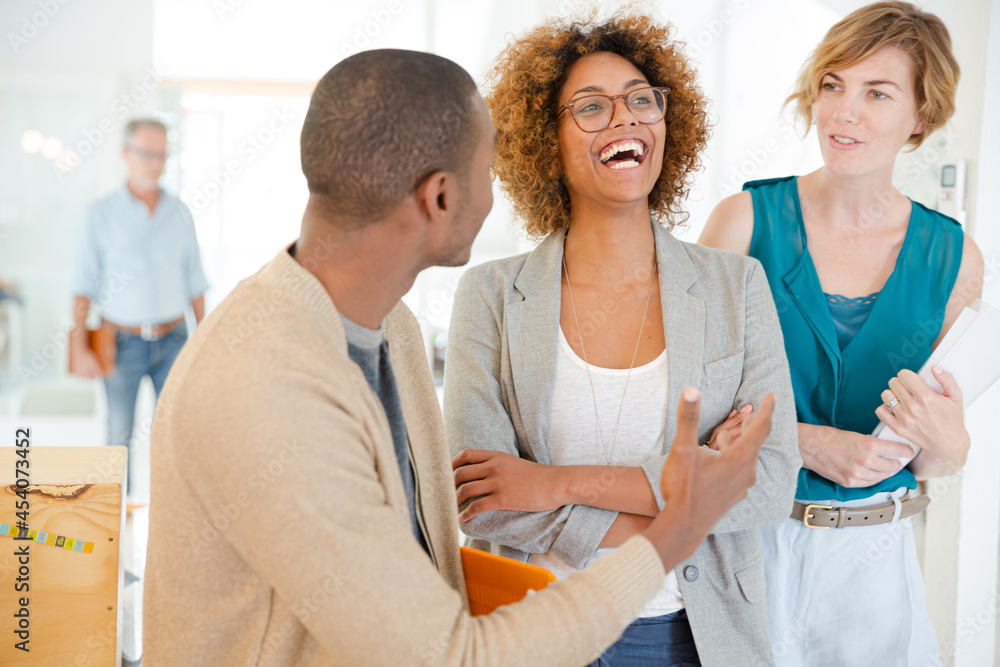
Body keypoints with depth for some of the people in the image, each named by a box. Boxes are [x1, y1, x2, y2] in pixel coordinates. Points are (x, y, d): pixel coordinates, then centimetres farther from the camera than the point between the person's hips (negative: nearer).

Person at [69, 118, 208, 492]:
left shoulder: (179, 213, 6)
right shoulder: (101, 215, -2)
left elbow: (194, 282, 11)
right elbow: (83, 285, -3)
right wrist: (79, 347, -11)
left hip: (173, 340, 2)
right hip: (123, 342, -2)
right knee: (119, 434, 7)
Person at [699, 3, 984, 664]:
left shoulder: (954, 258, -1)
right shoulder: (746, 220, -9)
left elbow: (933, 466, 6)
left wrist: (947, 443, -16)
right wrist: (805, 441, -17)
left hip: (872, 554, 2)